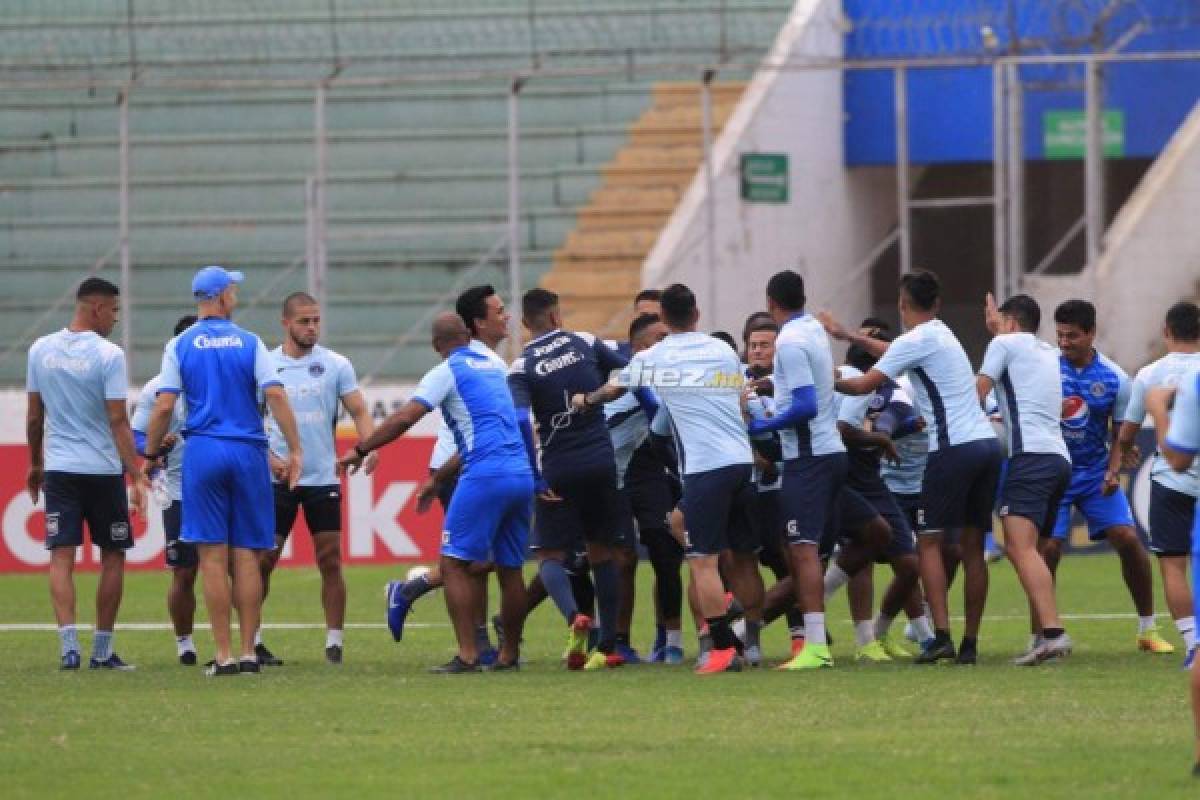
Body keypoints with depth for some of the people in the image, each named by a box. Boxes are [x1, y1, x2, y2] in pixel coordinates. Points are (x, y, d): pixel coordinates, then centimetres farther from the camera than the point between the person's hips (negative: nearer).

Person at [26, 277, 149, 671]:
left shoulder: (41, 350, 4)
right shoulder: (108, 354, -10)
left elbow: (34, 416, 9)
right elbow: (118, 421, -14)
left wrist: (34, 464, 22)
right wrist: (136, 476, -13)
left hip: (58, 470, 3)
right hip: (103, 469, -3)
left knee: (62, 557, 0)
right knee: (112, 557, 9)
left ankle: (68, 644, -16)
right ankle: (102, 650, 11)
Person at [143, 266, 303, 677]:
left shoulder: (179, 346, 3)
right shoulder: (250, 343, 3)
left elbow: (164, 407, -4)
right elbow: (276, 397, -6)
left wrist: (151, 455, 6)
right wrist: (295, 450, -2)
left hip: (202, 453, 0)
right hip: (248, 455, 1)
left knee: (213, 556, -1)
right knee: (246, 556, 4)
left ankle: (224, 655, -4)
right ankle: (248, 653, 3)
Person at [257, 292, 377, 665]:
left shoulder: (336, 365, 3)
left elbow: (358, 410, -1)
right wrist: (266, 457, -11)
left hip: (323, 478, 1)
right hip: (278, 478, -1)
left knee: (330, 560, -1)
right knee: (263, 560, -1)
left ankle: (334, 641, 4)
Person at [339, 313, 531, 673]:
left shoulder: (447, 372, 0)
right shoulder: (494, 367, 20)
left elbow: (403, 419, -9)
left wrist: (360, 451, -2)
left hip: (485, 475, -7)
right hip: (522, 475, 7)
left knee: (454, 563, -3)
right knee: (510, 568, 13)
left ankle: (468, 655, -11)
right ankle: (510, 654, 18)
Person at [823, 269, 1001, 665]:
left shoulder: (915, 341, -5)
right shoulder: (941, 333, 20)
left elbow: (865, 385, -5)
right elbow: (890, 352, 38)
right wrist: (847, 335, 44)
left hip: (953, 448, -7)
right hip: (987, 443, 7)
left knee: (929, 542, -3)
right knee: (973, 547, 7)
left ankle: (942, 636, -16)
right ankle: (969, 644, 6)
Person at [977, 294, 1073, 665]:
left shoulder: (1004, 343, 6)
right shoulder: (1048, 353, 26)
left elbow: (977, 394, 6)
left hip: (1031, 454, -8)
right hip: (1060, 457, 8)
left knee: (1021, 547, -19)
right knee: (1023, 549, 15)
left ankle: (1053, 633, -35)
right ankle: (1044, 638, 8)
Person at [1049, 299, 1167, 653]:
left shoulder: (1114, 379, -4)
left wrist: (1114, 471, -13)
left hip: (1096, 474, 1)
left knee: (1128, 539, -9)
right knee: (1049, 547, -14)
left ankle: (1148, 629, 4)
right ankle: (1039, 635, 1)